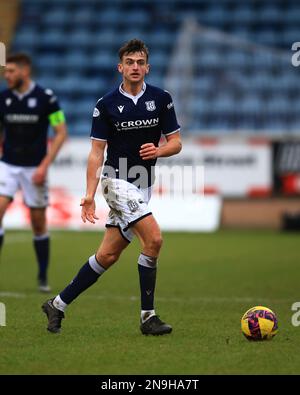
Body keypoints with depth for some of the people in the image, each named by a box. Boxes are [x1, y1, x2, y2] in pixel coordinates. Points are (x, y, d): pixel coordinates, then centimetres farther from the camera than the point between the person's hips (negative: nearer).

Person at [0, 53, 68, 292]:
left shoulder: (46, 97, -9)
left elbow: (61, 133, -8)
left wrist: (44, 165, -14)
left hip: (35, 169, -3)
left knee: (39, 224, 5)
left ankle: (43, 278, 19)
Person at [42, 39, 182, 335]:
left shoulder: (161, 99, 4)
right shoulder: (106, 105, -4)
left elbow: (175, 142, 7)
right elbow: (96, 152, -3)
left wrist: (159, 150, -16)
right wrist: (89, 195, -9)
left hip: (143, 186, 4)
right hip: (117, 180, -4)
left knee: (108, 255, 5)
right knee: (154, 238, -21)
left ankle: (58, 305, 18)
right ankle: (147, 316, -13)